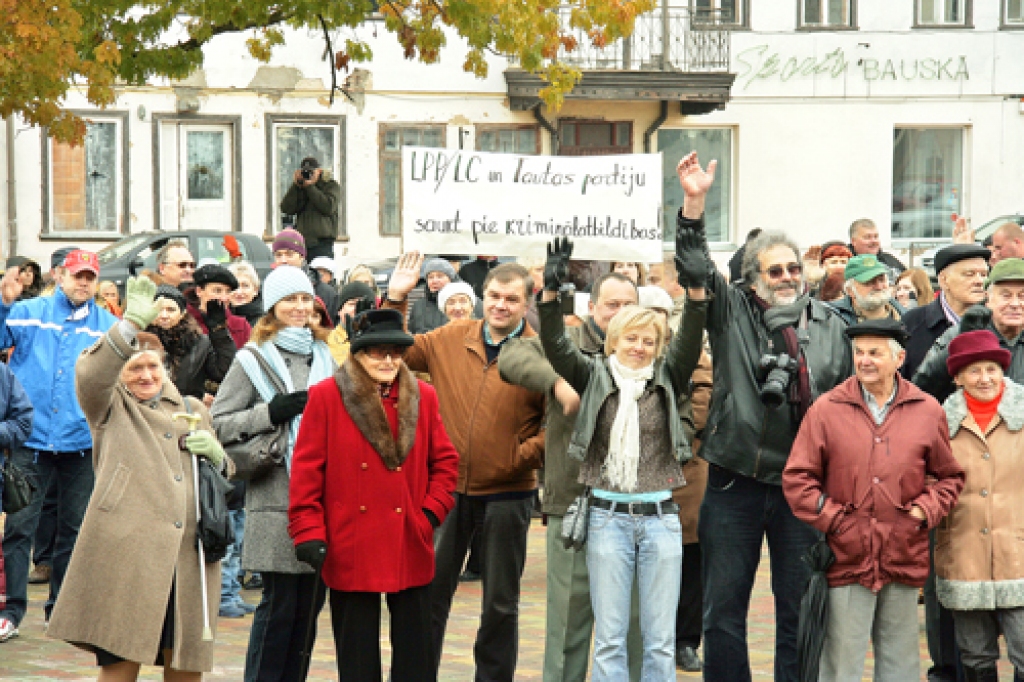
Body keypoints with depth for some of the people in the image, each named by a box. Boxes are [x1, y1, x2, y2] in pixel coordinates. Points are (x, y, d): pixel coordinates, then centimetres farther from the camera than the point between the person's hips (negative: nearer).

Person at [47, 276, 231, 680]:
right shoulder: (111, 408, 12)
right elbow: (90, 375, -11)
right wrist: (132, 323, -22)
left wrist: (217, 457, 4)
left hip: (188, 556, 4)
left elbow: (227, 476, 28)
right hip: (125, 553, -4)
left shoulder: (193, 410, 24)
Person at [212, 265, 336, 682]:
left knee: (310, 601, 7)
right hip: (275, 502, -5)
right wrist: (269, 414, -13)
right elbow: (217, 424, -2)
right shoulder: (253, 359, 1)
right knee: (279, 603, -5)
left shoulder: (325, 356, 16)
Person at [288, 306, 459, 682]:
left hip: (410, 547, 2)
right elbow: (306, 469, -2)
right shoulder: (326, 397, -2)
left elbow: (445, 460, 14)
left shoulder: (423, 396, 7)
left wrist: (432, 511, 0)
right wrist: (309, 533, -8)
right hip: (351, 549, -2)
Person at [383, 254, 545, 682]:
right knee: (430, 593, 9)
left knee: (501, 603, 11)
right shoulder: (450, 339, 2)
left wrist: (522, 455, -19)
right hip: (449, 487, 3)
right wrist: (395, 300, 2)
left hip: (508, 493, -3)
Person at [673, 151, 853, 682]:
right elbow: (694, 270, -11)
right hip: (736, 483, -1)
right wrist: (694, 204, -24)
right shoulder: (731, 312, 3)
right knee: (723, 612, 5)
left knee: (800, 614, 7)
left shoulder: (829, 325, 8)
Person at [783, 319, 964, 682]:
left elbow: (949, 476, 15)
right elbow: (796, 478, 2)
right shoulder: (826, 409, 1)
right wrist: (831, 519, -6)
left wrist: (925, 510, -2)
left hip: (904, 557, 2)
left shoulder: (927, 411, 6)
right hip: (847, 555, -2)